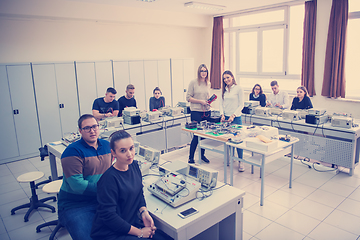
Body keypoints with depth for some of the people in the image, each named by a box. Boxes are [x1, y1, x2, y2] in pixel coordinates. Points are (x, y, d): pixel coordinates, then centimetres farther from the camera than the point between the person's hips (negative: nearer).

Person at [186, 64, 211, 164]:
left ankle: (202, 155, 28)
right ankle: (191, 157, 9)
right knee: (196, 135, -4)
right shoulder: (193, 82, -5)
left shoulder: (208, 83, 12)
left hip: (206, 112, 6)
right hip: (196, 112, -6)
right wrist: (200, 101, -15)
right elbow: (188, 97, -8)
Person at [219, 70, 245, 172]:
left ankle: (240, 161, 8)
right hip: (225, 117, 5)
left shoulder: (238, 89, -5)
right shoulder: (224, 89, 10)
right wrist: (222, 115, -5)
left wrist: (233, 115, -15)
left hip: (236, 118, -5)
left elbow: (241, 105, -7)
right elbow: (221, 104, 10)